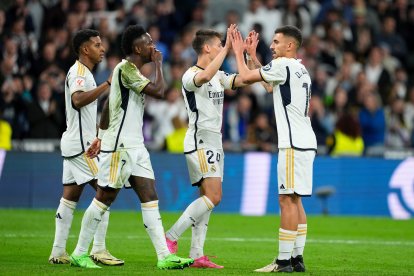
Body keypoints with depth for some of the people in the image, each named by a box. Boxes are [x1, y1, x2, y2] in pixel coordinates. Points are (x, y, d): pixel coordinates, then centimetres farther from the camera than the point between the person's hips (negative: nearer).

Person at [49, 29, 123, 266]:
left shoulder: (83, 73, 20)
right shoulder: (79, 72, -13)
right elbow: (77, 99, -32)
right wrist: (107, 84, -35)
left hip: (77, 143, 10)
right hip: (81, 143, -10)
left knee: (70, 196, 8)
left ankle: (58, 252, 7)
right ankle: (98, 249, -14)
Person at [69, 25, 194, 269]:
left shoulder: (131, 71, 16)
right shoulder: (125, 68, -13)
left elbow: (109, 105, 21)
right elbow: (158, 91, -21)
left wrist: (101, 136, 24)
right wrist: (158, 64, -7)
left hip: (135, 147, 9)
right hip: (119, 146, -9)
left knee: (150, 197, 0)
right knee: (105, 198, -2)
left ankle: (164, 256, -5)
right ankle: (79, 254, 7)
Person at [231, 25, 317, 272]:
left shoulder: (283, 65, -9)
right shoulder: (301, 70, 18)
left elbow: (246, 77, -4)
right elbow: (269, 82, 31)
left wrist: (239, 53, 12)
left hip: (293, 144, -9)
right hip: (305, 142, 9)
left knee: (288, 200, -9)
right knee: (295, 200, 11)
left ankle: (284, 260, -10)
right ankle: (297, 257, 11)